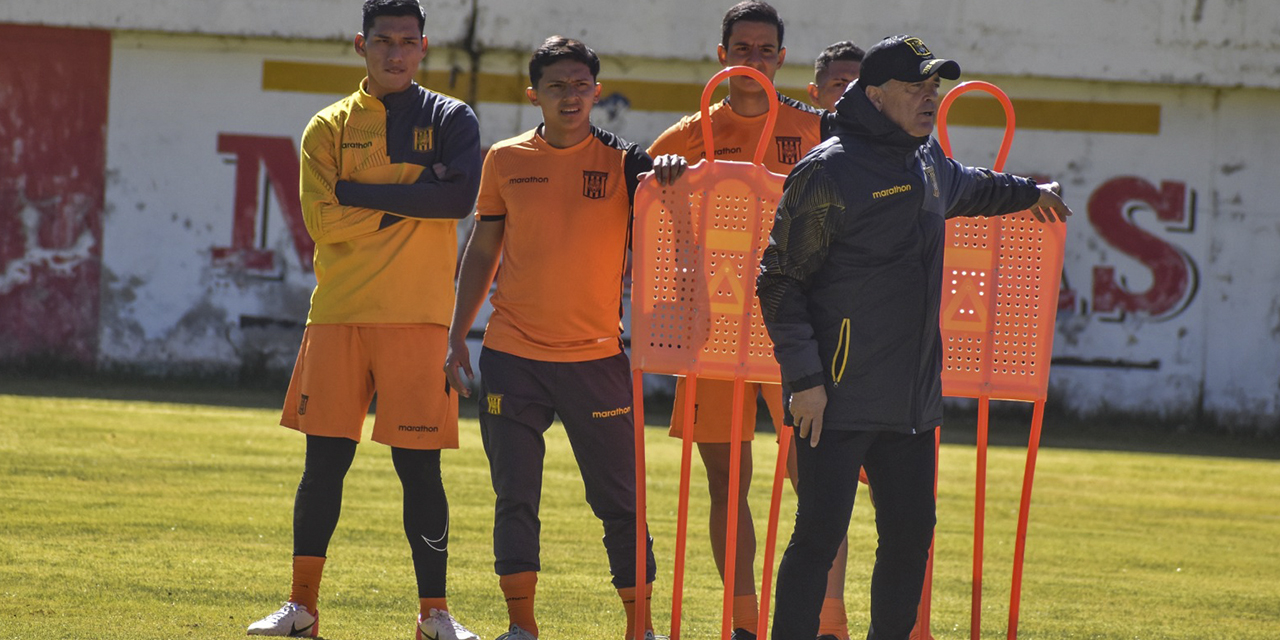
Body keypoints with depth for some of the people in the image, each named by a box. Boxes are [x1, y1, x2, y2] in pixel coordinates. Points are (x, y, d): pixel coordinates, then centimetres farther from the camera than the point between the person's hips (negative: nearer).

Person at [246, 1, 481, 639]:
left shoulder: (450, 120, 7)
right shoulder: (330, 127, 10)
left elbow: (461, 195, -12)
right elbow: (323, 220, -4)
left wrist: (361, 192, -10)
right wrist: (410, 195, -8)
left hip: (417, 317, -1)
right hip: (338, 312, 1)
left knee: (419, 465, -2)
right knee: (324, 461, 1)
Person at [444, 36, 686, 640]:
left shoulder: (622, 162, 1)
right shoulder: (506, 160, 6)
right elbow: (482, 251, 13)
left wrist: (668, 177, -28)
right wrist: (457, 336, 9)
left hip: (596, 357, -1)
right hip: (512, 356, 1)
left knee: (619, 498, 1)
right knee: (515, 498, 2)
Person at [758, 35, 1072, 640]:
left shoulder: (928, 161, 14)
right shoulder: (829, 170, -11)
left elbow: (967, 187, 41)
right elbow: (780, 281, -11)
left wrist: (1029, 192, 57)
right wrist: (804, 378, -17)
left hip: (912, 401, 8)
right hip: (839, 398, -8)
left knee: (911, 537, 9)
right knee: (820, 533, -10)